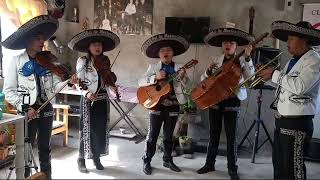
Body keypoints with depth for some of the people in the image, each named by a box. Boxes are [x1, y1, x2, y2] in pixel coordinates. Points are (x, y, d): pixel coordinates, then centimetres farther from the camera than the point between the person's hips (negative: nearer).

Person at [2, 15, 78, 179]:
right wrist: (25, 108, -16)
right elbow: (9, 91, -8)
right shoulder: (17, 61, -6)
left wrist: (69, 82, -21)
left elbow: (56, 84, -1)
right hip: (27, 112, -3)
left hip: (46, 110, 3)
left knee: (45, 149, 15)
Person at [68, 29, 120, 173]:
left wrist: (111, 87, -10)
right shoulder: (82, 61, -5)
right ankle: (81, 160, 12)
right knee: (87, 130, -1)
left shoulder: (105, 62, 8)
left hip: (102, 99, 5)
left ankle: (97, 158, 23)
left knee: (101, 130, 9)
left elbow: (106, 82, 10)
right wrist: (86, 93, -27)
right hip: (88, 100, -4)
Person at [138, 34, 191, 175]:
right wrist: (155, 77, -23)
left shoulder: (179, 68, 4)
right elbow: (141, 82, -8)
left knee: (168, 135, 13)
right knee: (153, 135, 2)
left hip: (173, 106, 2)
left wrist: (183, 77, -24)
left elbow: (187, 86, -3)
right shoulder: (153, 67, 1)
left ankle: (167, 160, 26)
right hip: (157, 105, -2)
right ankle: (146, 161, 14)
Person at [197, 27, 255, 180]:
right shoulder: (216, 60, 8)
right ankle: (209, 164, 25)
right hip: (215, 100, 3)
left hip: (232, 102, -3)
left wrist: (247, 57, -24)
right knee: (213, 134, 12)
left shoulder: (241, 61, 0)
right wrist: (209, 70, -13)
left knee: (231, 137, 3)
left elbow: (250, 77, -16)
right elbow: (204, 80, 6)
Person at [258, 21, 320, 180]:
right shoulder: (293, 60, 15)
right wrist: (269, 75, 9)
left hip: (297, 123, -9)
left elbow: (299, 86, -29)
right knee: (278, 164, 20)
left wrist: (275, 74, -18)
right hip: (281, 120, 9)